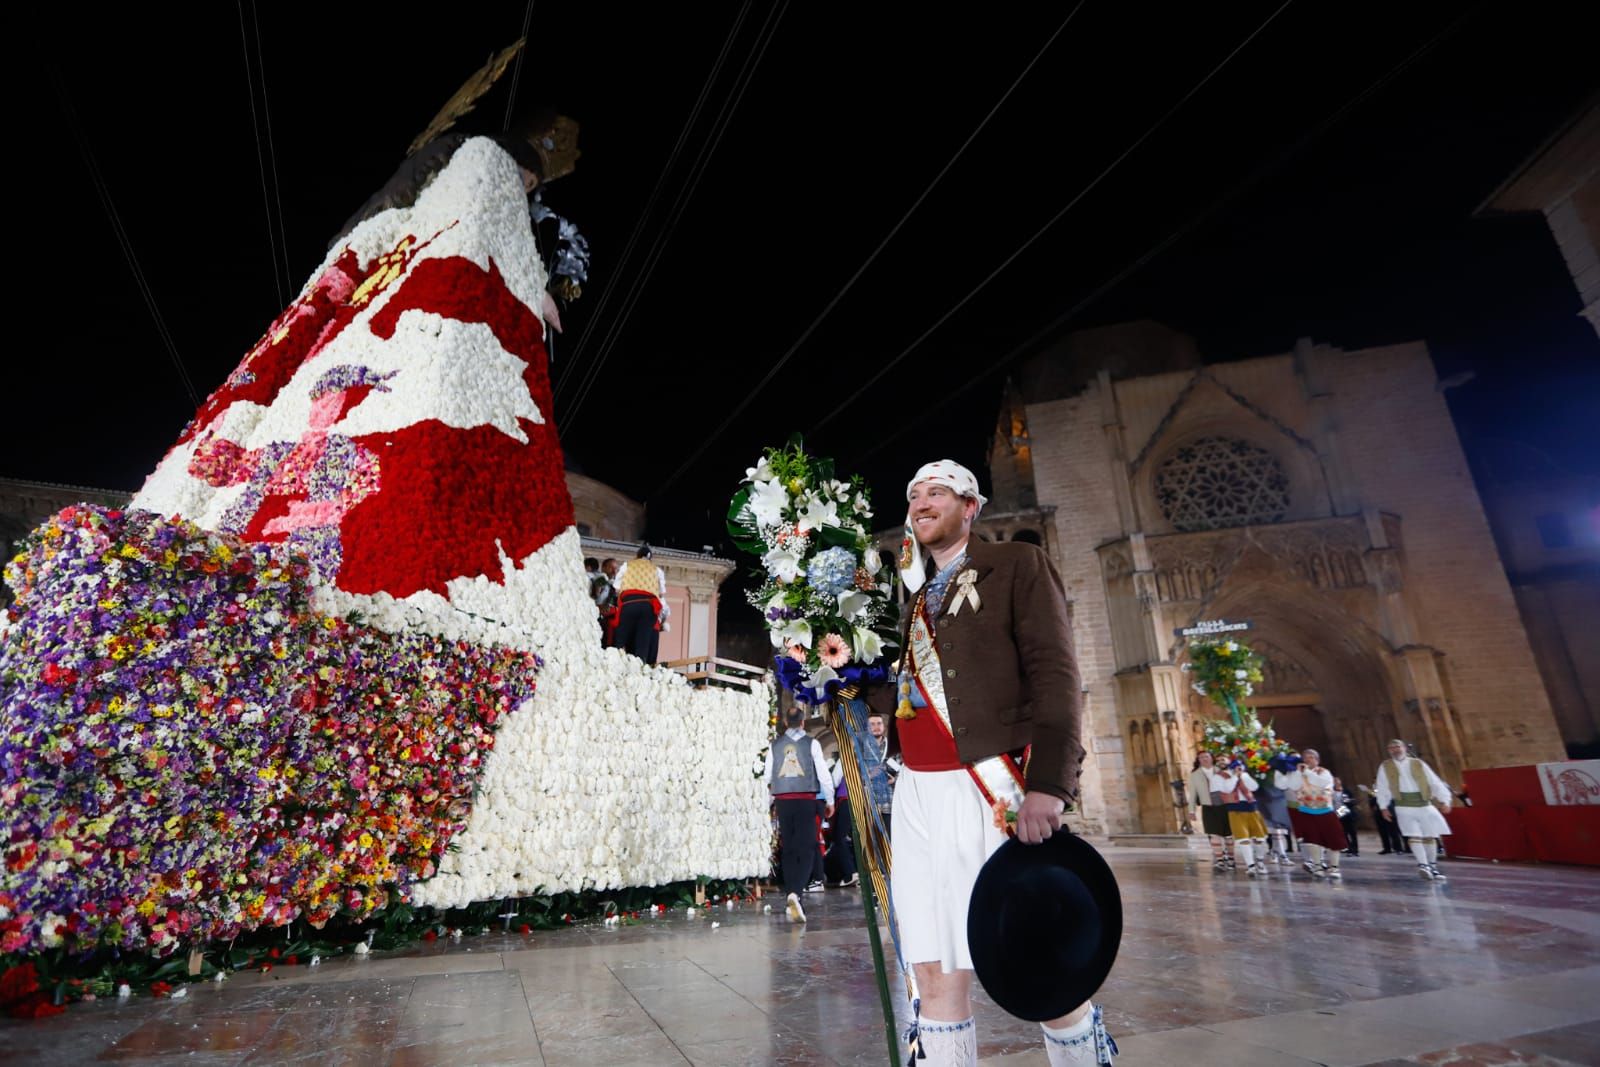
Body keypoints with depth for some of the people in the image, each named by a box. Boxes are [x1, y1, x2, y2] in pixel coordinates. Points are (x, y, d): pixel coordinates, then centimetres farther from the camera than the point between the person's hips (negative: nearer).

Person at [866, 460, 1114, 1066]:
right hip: (917, 796, 5)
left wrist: (1048, 785, -19)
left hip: (995, 790, -4)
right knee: (936, 976, 8)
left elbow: (1055, 676, -8)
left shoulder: (1017, 566, 3)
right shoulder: (908, 594, 18)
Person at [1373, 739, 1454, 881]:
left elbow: (1435, 782, 5)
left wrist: (1444, 800, -5)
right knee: (1414, 836, -13)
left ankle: (1433, 866, 22)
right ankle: (1423, 864, -20)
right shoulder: (1385, 767, 4)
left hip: (1424, 803, 2)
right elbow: (1382, 788, 4)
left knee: (1430, 836, 7)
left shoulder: (1418, 764, 6)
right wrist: (1384, 807, -1)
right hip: (1404, 806, -2)